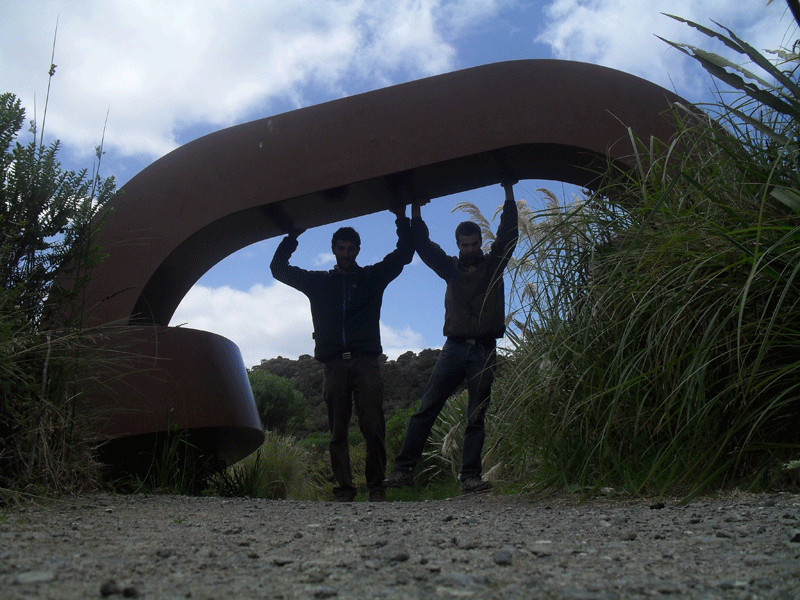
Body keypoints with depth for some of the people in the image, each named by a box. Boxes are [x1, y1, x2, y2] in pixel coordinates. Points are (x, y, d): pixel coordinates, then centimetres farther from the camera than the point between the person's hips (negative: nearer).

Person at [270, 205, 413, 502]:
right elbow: (279, 268, 20)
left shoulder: (373, 277, 18)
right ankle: (343, 490, 1)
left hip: (366, 362, -1)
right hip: (334, 364, 1)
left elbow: (404, 254, 15)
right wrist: (292, 236, 12)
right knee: (338, 431, -2)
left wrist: (402, 219, 8)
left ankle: (376, 486, -1)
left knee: (373, 427, -9)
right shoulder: (318, 282, 20)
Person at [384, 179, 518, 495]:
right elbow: (423, 246, 14)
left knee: (477, 417, 0)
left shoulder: (493, 265, 13)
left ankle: (470, 477, 2)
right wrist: (415, 210, 9)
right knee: (426, 408, -7)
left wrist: (509, 194, 3)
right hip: (454, 347, 1)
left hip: (484, 352, 0)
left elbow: (508, 235, 6)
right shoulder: (450, 268, 16)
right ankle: (404, 468, -5)